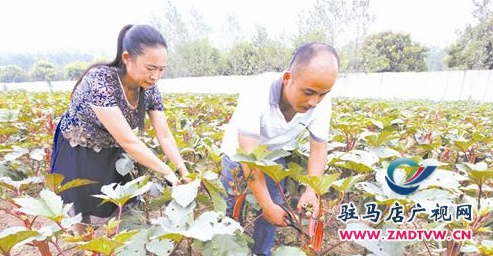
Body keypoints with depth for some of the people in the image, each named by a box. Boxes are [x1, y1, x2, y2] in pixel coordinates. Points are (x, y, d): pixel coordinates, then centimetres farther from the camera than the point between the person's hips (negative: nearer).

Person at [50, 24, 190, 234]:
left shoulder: (149, 89, -16)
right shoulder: (99, 80, -35)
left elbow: (165, 136, -12)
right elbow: (128, 140, -37)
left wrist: (184, 172, -20)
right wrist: (168, 173, -31)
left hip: (113, 153, 5)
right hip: (77, 154, -4)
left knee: (117, 210, 14)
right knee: (84, 214, 11)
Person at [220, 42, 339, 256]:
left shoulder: (321, 102, -25)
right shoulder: (257, 93, -40)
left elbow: (319, 148, -15)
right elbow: (250, 157, -38)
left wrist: (311, 191, -29)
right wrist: (268, 205, -34)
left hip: (275, 157, 3)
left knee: (270, 214, 6)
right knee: (232, 211, 8)